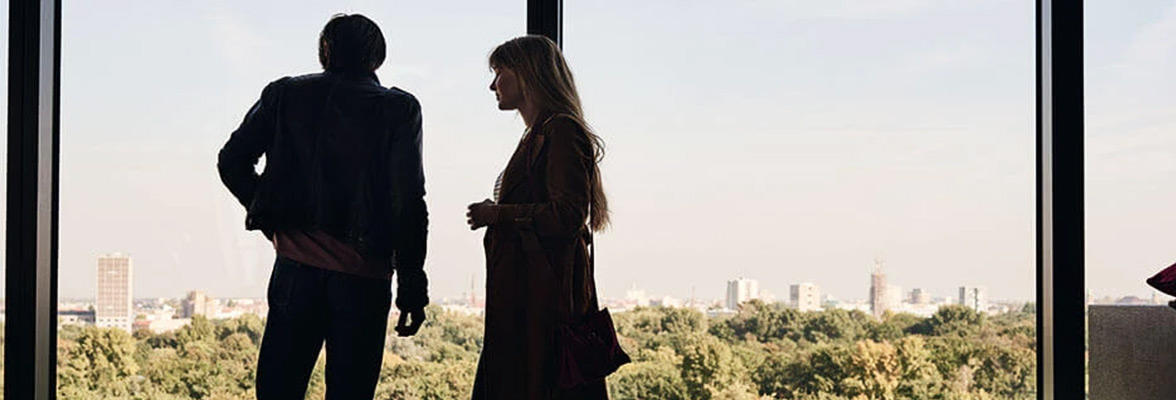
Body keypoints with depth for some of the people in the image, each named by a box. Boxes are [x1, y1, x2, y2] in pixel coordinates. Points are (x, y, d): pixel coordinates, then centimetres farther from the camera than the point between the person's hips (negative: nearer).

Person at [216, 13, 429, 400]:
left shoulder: (285, 94, 7)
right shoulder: (399, 109, -1)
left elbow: (231, 162, 6)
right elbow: (409, 203, -6)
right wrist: (412, 287, -3)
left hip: (297, 265, 2)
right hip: (362, 276, -2)